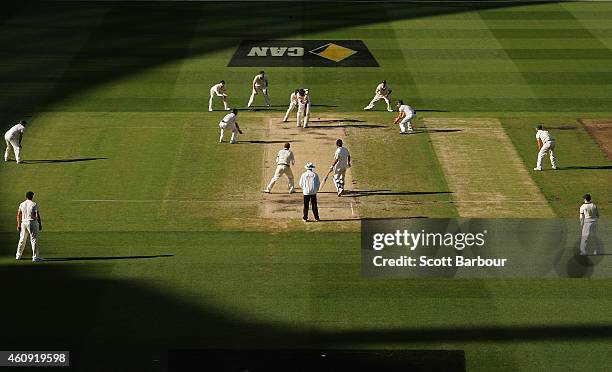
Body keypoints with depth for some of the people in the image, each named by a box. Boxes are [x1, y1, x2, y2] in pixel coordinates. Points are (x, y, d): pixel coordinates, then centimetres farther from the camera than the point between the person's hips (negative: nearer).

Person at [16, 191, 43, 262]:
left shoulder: (22, 204, 5)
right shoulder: (34, 205, -7)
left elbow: (19, 215, 5)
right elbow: (37, 215, -11)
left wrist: (19, 225, 9)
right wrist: (40, 224, -4)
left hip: (23, 223, 5)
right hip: (32, 222, -5)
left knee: (22, 239, 16)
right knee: (34, 240, -2)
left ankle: (18, 255, 23)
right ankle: (35, 257, -6)